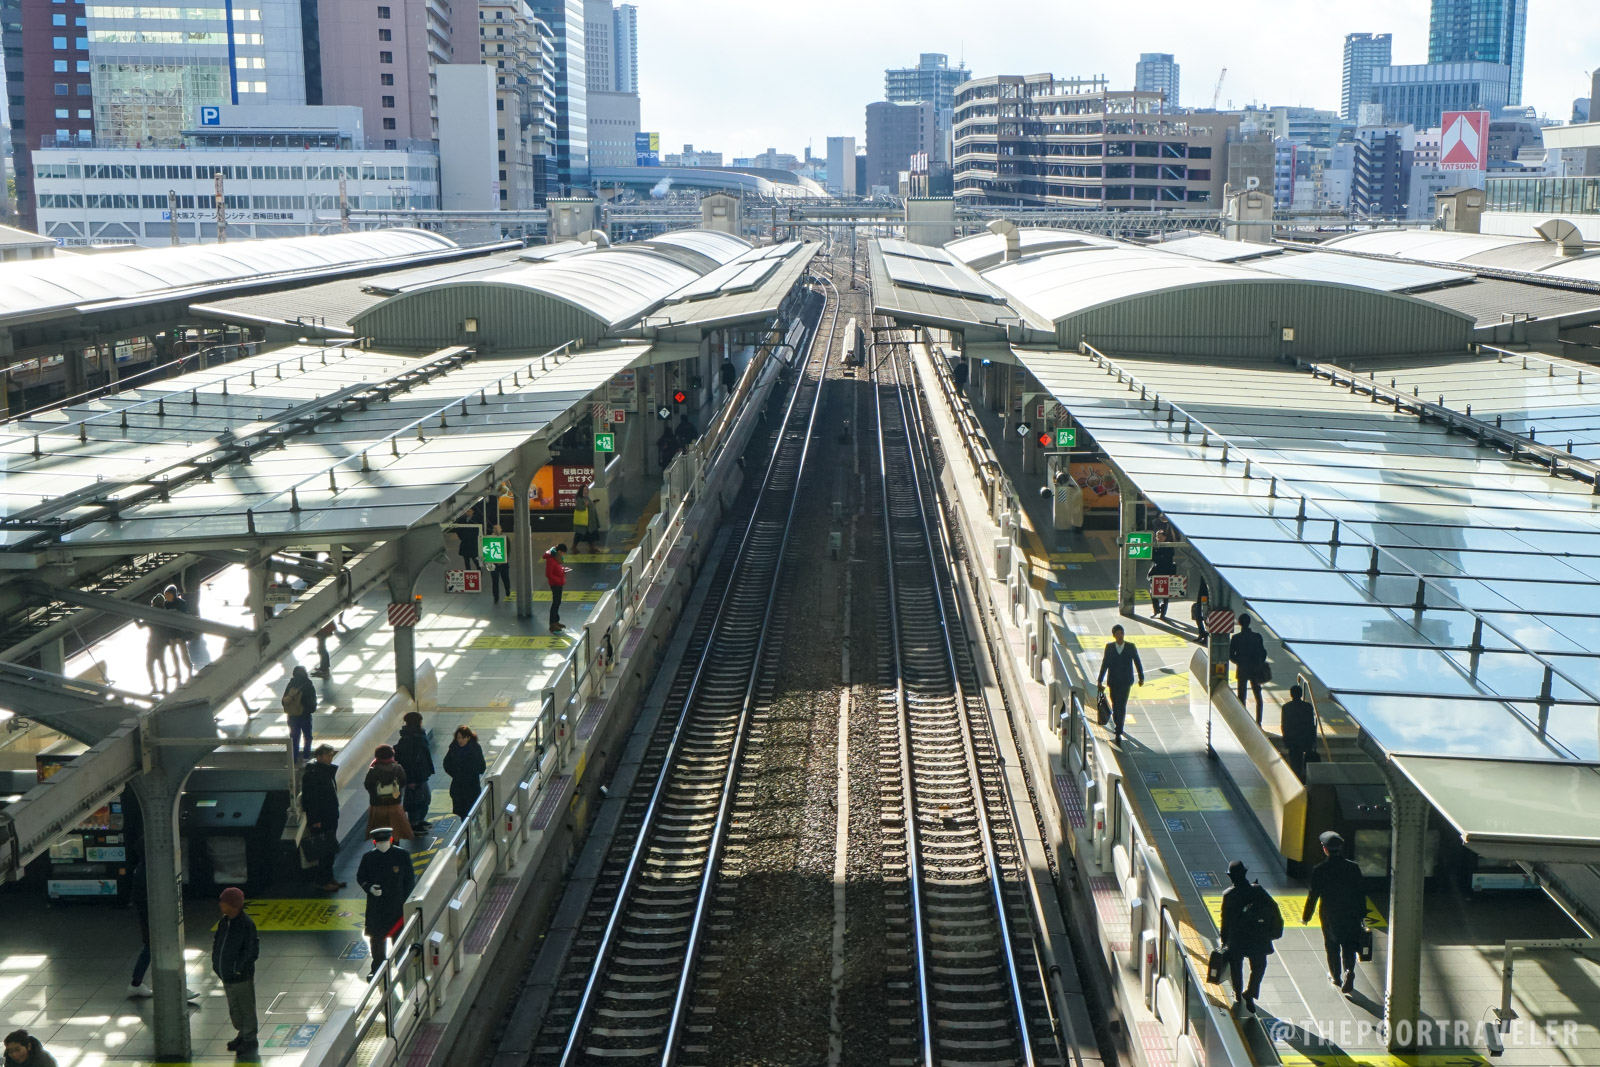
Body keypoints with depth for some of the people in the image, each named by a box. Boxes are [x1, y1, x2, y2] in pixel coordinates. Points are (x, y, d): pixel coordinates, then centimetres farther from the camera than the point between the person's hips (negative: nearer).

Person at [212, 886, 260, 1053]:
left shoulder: (247, 924, -21)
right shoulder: (225, 921, 1)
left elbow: (252, 952, -19)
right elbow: (217, 941, 11)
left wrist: (239, 967, -19)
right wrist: (216, 962, 1)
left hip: (242, 977, -7)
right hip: (227, 976, 7)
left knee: (246, 1009, 8)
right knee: (234, 1008, 20)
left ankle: (250, 1040, 21)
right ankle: (242, 1035, 37)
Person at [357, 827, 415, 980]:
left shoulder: (402, 855, -7)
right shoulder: (368, 857, -4)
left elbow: (409, 880, -3)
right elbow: (360, 877, 5)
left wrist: (407, 903, -5)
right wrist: (369, 888, -15)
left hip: (398, 905, -1)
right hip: (376, 906, 1)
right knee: (376, 938, 11)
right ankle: (377, 966, 26)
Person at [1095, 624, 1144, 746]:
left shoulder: (1131, 647, -5)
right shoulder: (1109, 647, -1)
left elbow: (1137, 662, 6)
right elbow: (1105, 664, 6)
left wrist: (1141, 677, 12)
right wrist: (1100, 680, 7)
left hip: (1125, 681, -2)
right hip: (1113, 681, 2)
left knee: (1121, 706, -9)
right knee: (1115, 705, 14)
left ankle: (1118, 733, -8)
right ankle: (1117, 726, 35)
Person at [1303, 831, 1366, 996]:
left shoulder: (1319, 870, -14)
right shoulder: (1353, 867, -8)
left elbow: (1313, 895, -10)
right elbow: (1361, 892, -1)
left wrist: (1306, 916, 1)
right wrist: (1362, 914, 11)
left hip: (1329, 916, -1)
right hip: (1351, 914, 1)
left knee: (1332, 946, 18)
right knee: (1349, 946, 10)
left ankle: (1336, 976, 31)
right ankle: (1348, 971, -12)